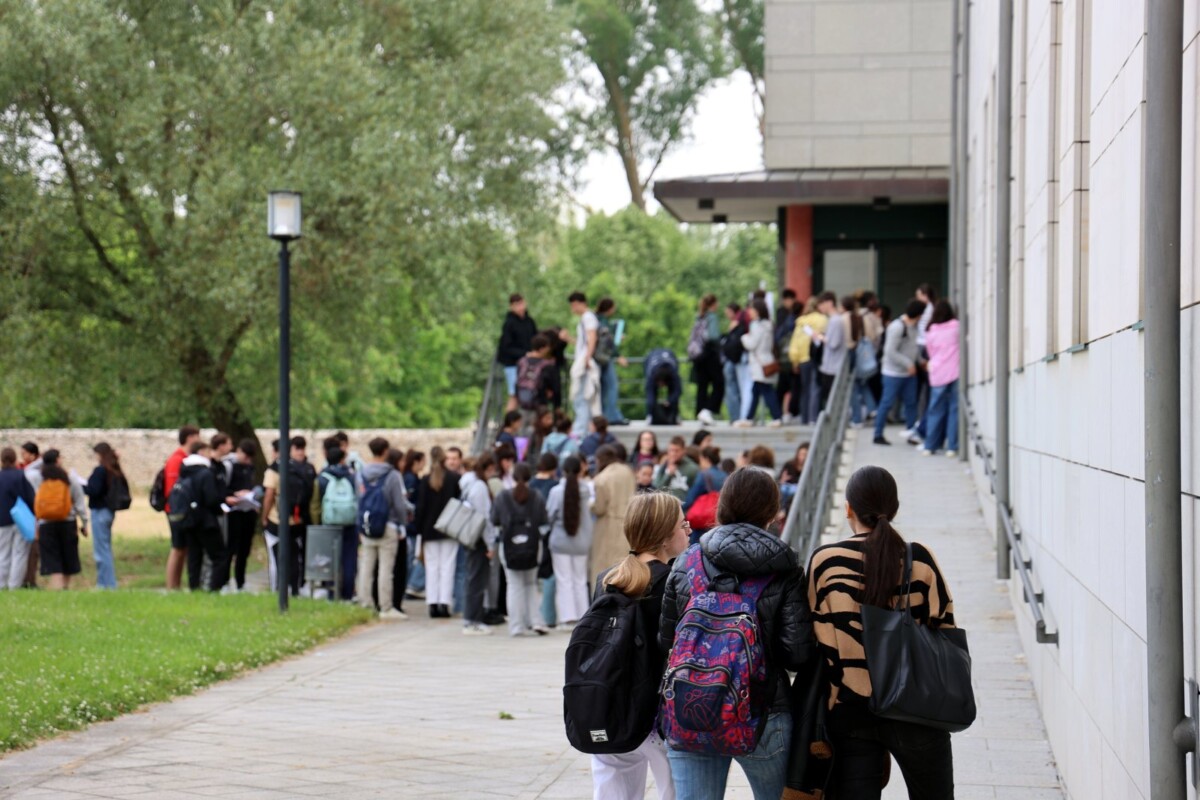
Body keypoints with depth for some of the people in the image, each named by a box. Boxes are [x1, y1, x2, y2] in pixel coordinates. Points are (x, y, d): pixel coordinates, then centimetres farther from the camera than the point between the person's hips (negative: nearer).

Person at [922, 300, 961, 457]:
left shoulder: (931, 331, 4)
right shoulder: (956, 327, -4)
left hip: (937, 374, 2)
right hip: (955, 372, -2)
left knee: (935, 411, 9)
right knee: (954, 409, 1)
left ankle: (930, 446, 11)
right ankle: (952, 447, -1)